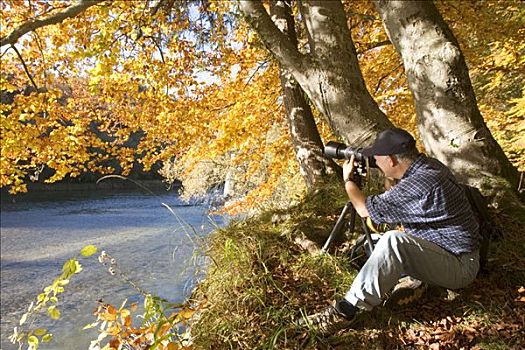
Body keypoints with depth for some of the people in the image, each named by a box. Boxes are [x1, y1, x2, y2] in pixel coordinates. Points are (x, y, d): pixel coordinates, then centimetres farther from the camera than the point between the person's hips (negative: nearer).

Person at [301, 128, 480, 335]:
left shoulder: (421, 183, -30)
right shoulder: (429, 164, 0)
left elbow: (366, 209, -18)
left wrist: (348, 180, -3)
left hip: (461, 265, -10)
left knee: (393, 241, -33)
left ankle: (345, 312, -28)